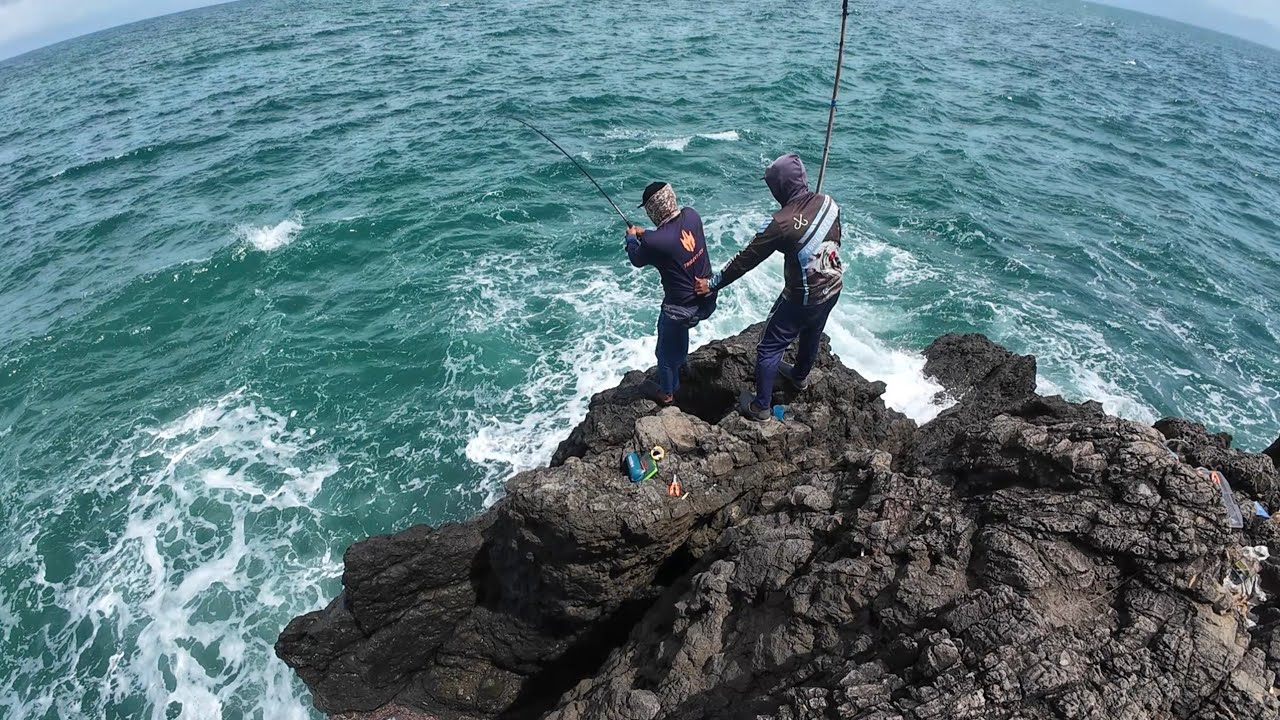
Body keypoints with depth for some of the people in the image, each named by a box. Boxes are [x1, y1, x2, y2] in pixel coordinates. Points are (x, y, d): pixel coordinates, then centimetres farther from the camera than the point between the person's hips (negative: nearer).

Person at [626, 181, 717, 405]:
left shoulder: (653, 243, -29)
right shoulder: (691, 215, -11)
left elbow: (637, 259, -4)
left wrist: (631, 237, 15)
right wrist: (646, 234, 20)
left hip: (683, 309, -7)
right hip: (708, 299, 7)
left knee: (666, 353, 20)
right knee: (678, 327, 37)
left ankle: (666, 393, 41)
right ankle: (681, 362, 58)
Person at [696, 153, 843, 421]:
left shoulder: (781, 223, -28)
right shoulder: (828, 203, -8)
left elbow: (745, 260, -21)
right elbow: (835, 241, 8)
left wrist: (713, 284, -10)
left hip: (802, 299, -7)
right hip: (832, 289, 7)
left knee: (769, 349, 8)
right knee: (811, 334, 31)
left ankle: (761, 407, 19)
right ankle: (801, 376, 58)